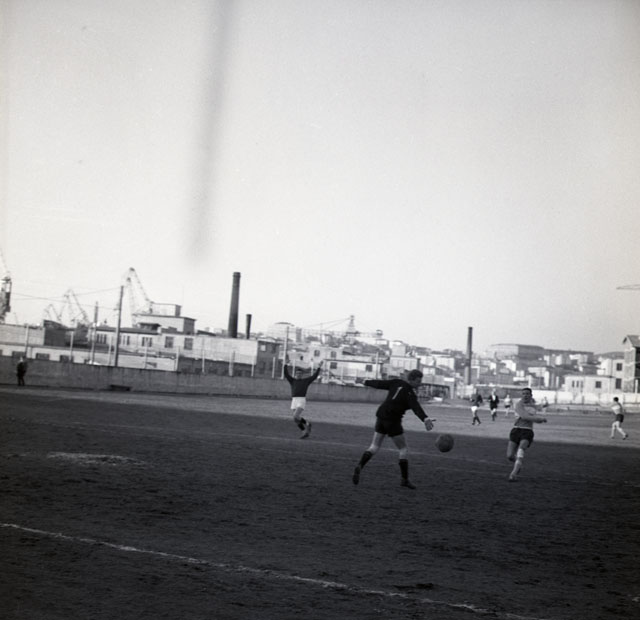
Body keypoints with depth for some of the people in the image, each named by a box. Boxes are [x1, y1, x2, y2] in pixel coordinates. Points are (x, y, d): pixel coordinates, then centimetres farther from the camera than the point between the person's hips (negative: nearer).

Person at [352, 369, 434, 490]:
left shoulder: (397, 383, 5)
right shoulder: (410, 393, -12)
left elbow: (380, 383, 14)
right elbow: (416, 407, -30)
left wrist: (368, 382, 34)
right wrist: (425, 419, -45)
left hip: (381, 417, 7)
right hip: (393, 421, -7)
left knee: (374, 446, 11)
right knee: (403, 448, 6)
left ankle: (359, 466, -11)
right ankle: (404, 479, 6)